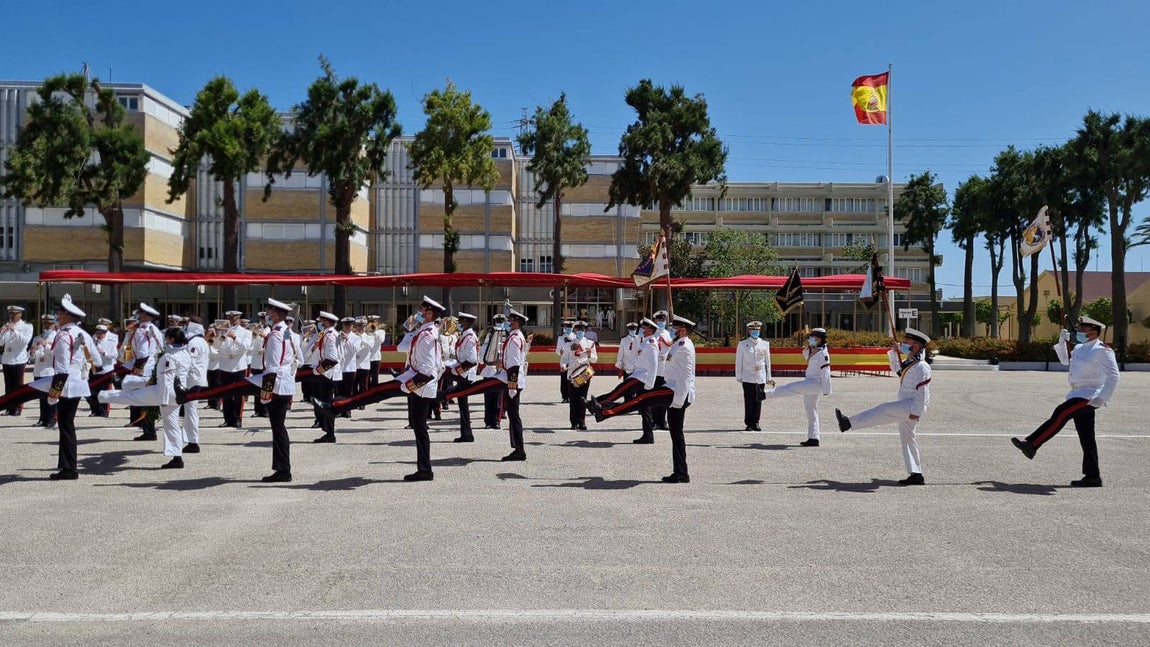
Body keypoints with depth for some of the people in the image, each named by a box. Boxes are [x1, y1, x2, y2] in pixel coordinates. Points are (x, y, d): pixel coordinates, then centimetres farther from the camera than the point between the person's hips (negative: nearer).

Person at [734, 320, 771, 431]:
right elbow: (738, 362, 4)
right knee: (749, 401, -2)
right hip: (748, 378, -2)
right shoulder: (743, 344, 3)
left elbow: (767, 361, 12)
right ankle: (749, 423, 5)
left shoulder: (765, 344, 9)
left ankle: (755, 423, 11)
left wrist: (768, 378, 11)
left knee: (758, 401, 3)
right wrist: (738, 377, 1)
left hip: (761, 378, 2)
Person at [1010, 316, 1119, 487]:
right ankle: (1092, 477, 10)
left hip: (1089, 396, -9)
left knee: (1060, 414, -24)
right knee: (1086, 437, 7)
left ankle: (1032, 445, -28)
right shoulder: (1080, 348, 15)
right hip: (1079, 395, 9)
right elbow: (1065, 360, 33)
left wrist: (1102, 398, -26)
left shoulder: (1102, 351, -11)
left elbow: (1113, 376, -18)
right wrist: (1062, 342, 17)